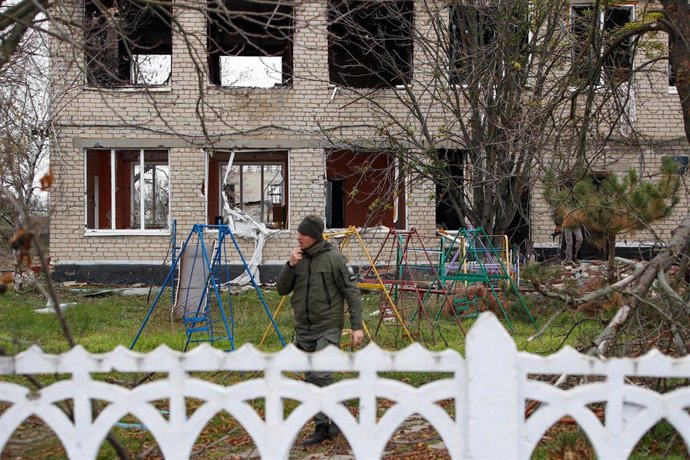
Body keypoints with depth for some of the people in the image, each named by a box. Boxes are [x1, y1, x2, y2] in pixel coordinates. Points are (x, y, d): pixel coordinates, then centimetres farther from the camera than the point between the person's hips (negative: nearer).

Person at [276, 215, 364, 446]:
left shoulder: (333, 258, -11)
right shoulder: (298, 257, 6)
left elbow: (351, 293, -10)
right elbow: (282, 290, 6)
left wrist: (356, 326, -14)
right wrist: (290, 265, -11)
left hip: (328, 328, -6)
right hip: (303, 329, 6)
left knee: (320, 375, -17)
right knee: (311, 380, 8)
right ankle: (323, 426, 16)